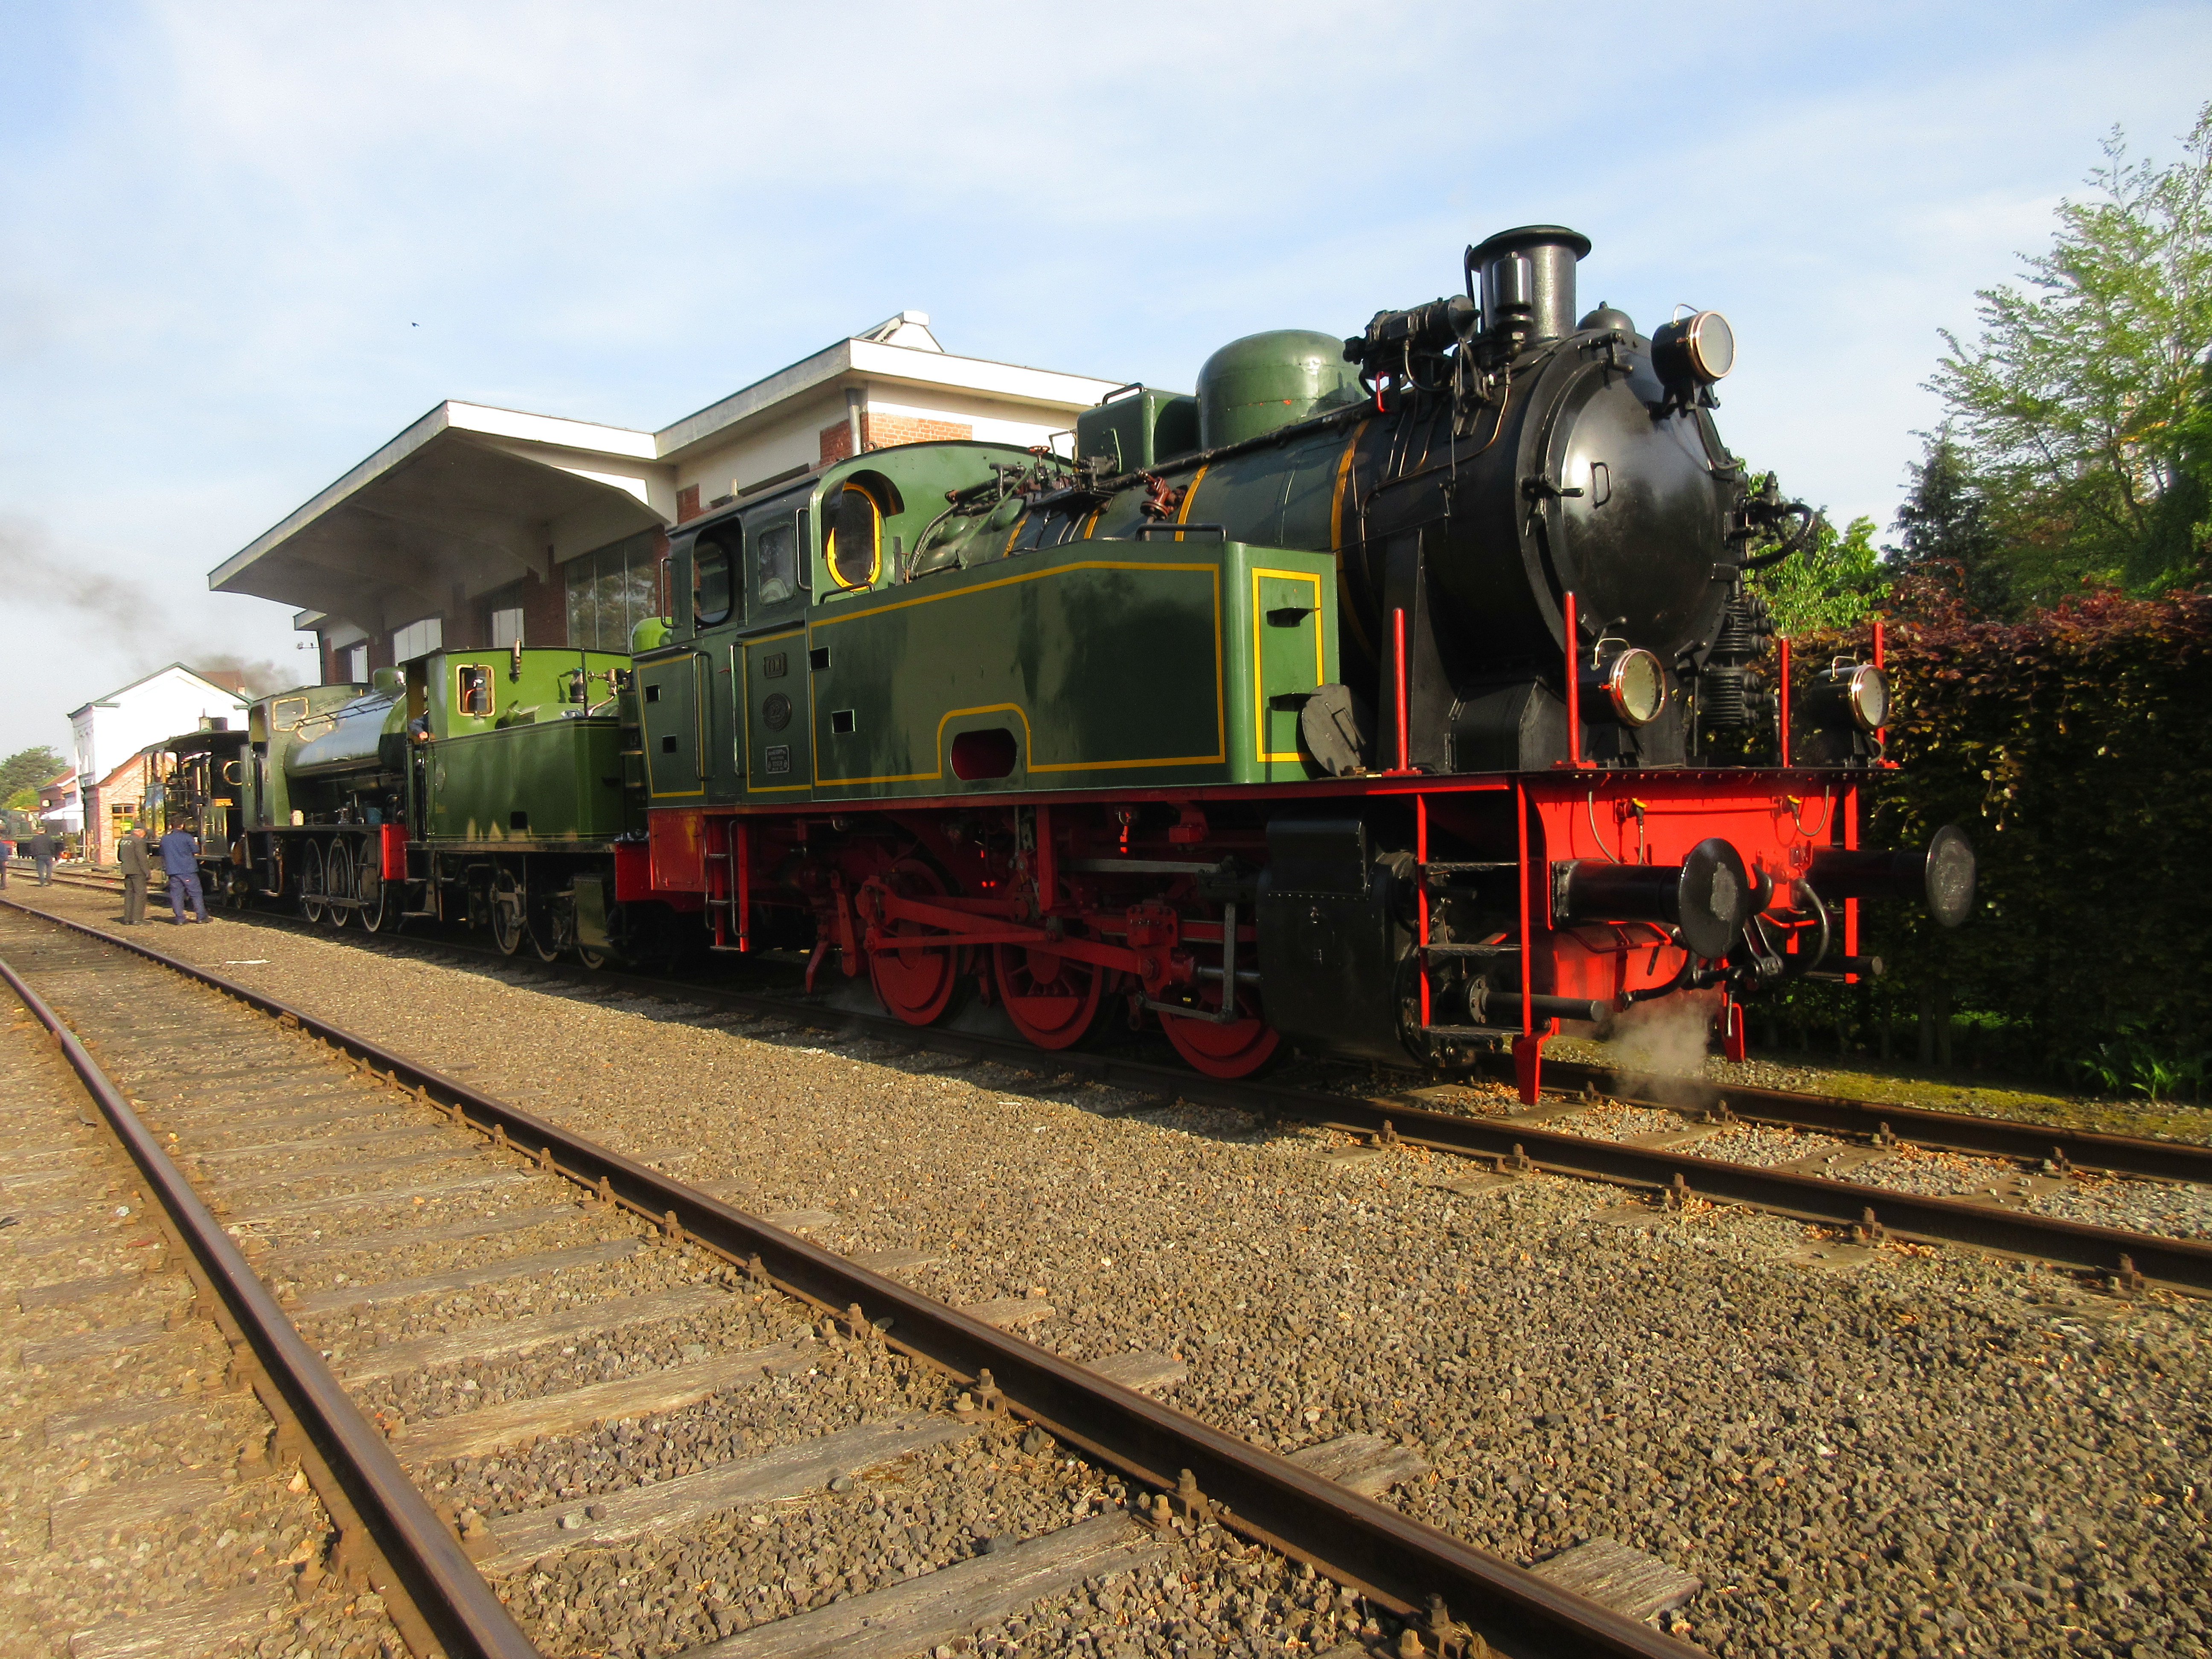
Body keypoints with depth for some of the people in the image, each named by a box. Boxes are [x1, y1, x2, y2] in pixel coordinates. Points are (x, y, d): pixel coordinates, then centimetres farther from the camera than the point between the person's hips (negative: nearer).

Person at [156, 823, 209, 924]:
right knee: (196, 893, 3)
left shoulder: (164, 839, 9)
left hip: (173, 871, 4)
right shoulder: (186, 837, -6)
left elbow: (163, 855, 20)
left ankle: (179, 919, 2)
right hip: (188, 870, -4)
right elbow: (196, 853, -6)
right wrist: (196, 845, 13)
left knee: (176, 895, 6)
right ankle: (201, 917, 3)